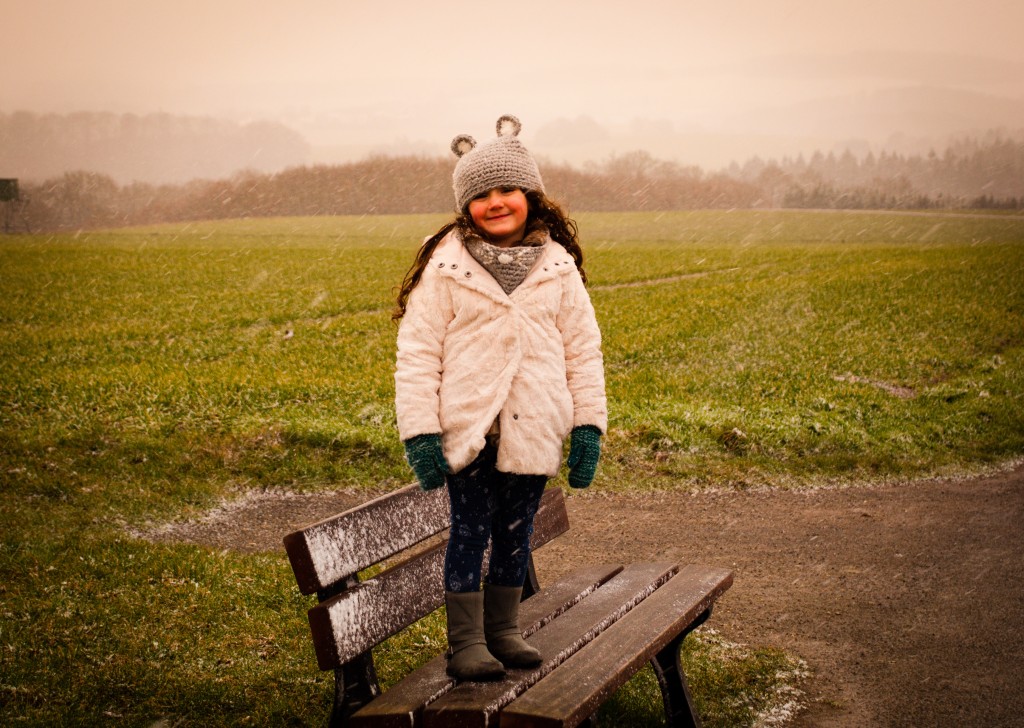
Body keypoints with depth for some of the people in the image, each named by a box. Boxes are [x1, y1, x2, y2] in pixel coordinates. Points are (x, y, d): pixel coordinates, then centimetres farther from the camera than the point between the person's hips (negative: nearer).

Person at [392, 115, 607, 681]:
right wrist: (419, 432, -10)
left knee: (516, 532, 13)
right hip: (468, 427, -3)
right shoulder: (446, 265, -5)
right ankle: (465, 642, 13)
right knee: (470, 531, 2)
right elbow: (417, 352, -5)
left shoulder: (557, 266, 5)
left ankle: (503, 630, 28)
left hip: (534, 430, 3)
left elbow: (583, 349, 9)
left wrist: (588, 425, 3)